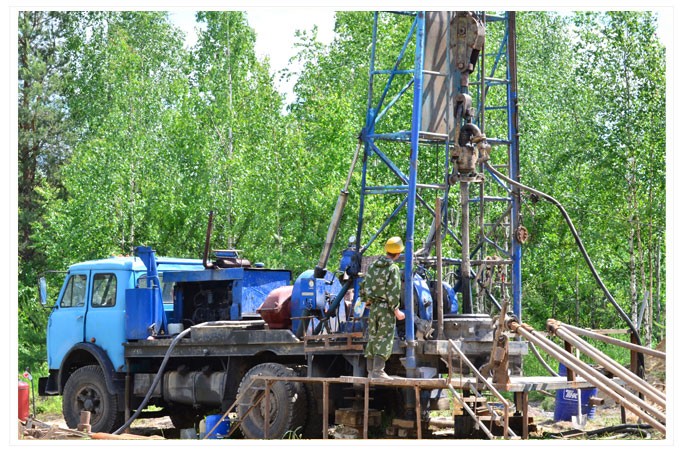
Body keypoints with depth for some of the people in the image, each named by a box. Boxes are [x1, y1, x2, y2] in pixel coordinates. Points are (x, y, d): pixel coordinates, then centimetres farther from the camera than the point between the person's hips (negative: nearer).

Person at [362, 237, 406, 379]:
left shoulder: (374, 266, 7)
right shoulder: (393, 268, -14)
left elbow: (366, 285, 13)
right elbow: (392, 292, -19)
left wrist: (368, 300, 28)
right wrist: (396, 311, -13)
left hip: (373, 306, 7)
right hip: (386, 308, -7)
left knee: (372, 337, 12)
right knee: (384, 339, -5)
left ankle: (371, 370, 17)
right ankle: (378, 370, -12)